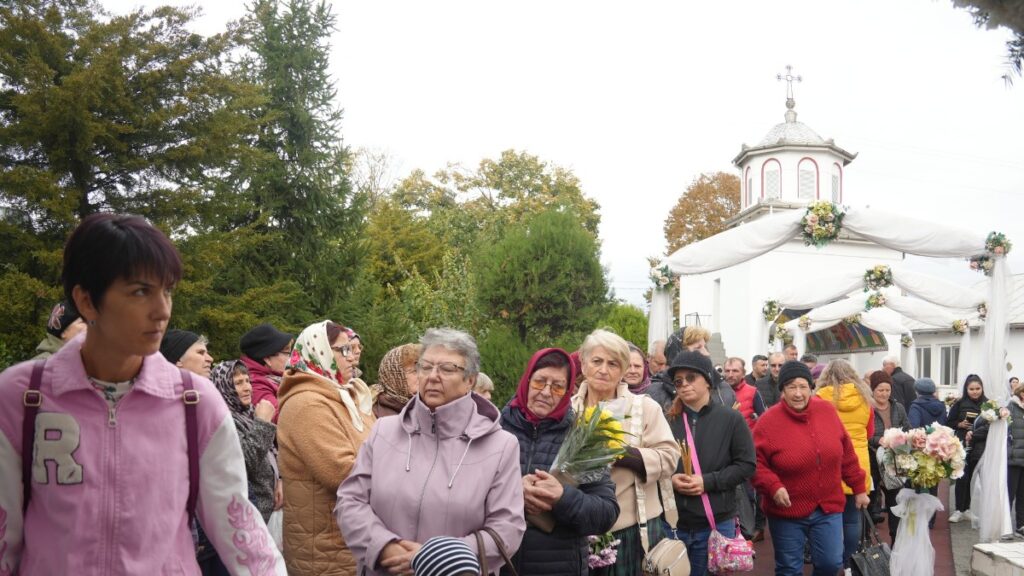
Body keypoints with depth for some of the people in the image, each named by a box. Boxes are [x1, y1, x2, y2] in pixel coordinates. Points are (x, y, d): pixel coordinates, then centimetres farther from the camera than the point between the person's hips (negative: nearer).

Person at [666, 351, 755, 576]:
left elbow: (746, 465, -4)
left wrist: (708, 481, -14)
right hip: (674, 522, 2)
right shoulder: (669, 420, 1)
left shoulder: (731, 419, -2)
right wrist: (669, 479, -12)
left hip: (717, 523, -1)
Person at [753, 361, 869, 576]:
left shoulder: (827, 411, -1)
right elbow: (755, 463, -9)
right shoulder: (768, 421, -12)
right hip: (787, 511, -2)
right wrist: (773, 487, -24)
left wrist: (859, 488, 12)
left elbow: (846, 454, 8)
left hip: (828, 507, 3)